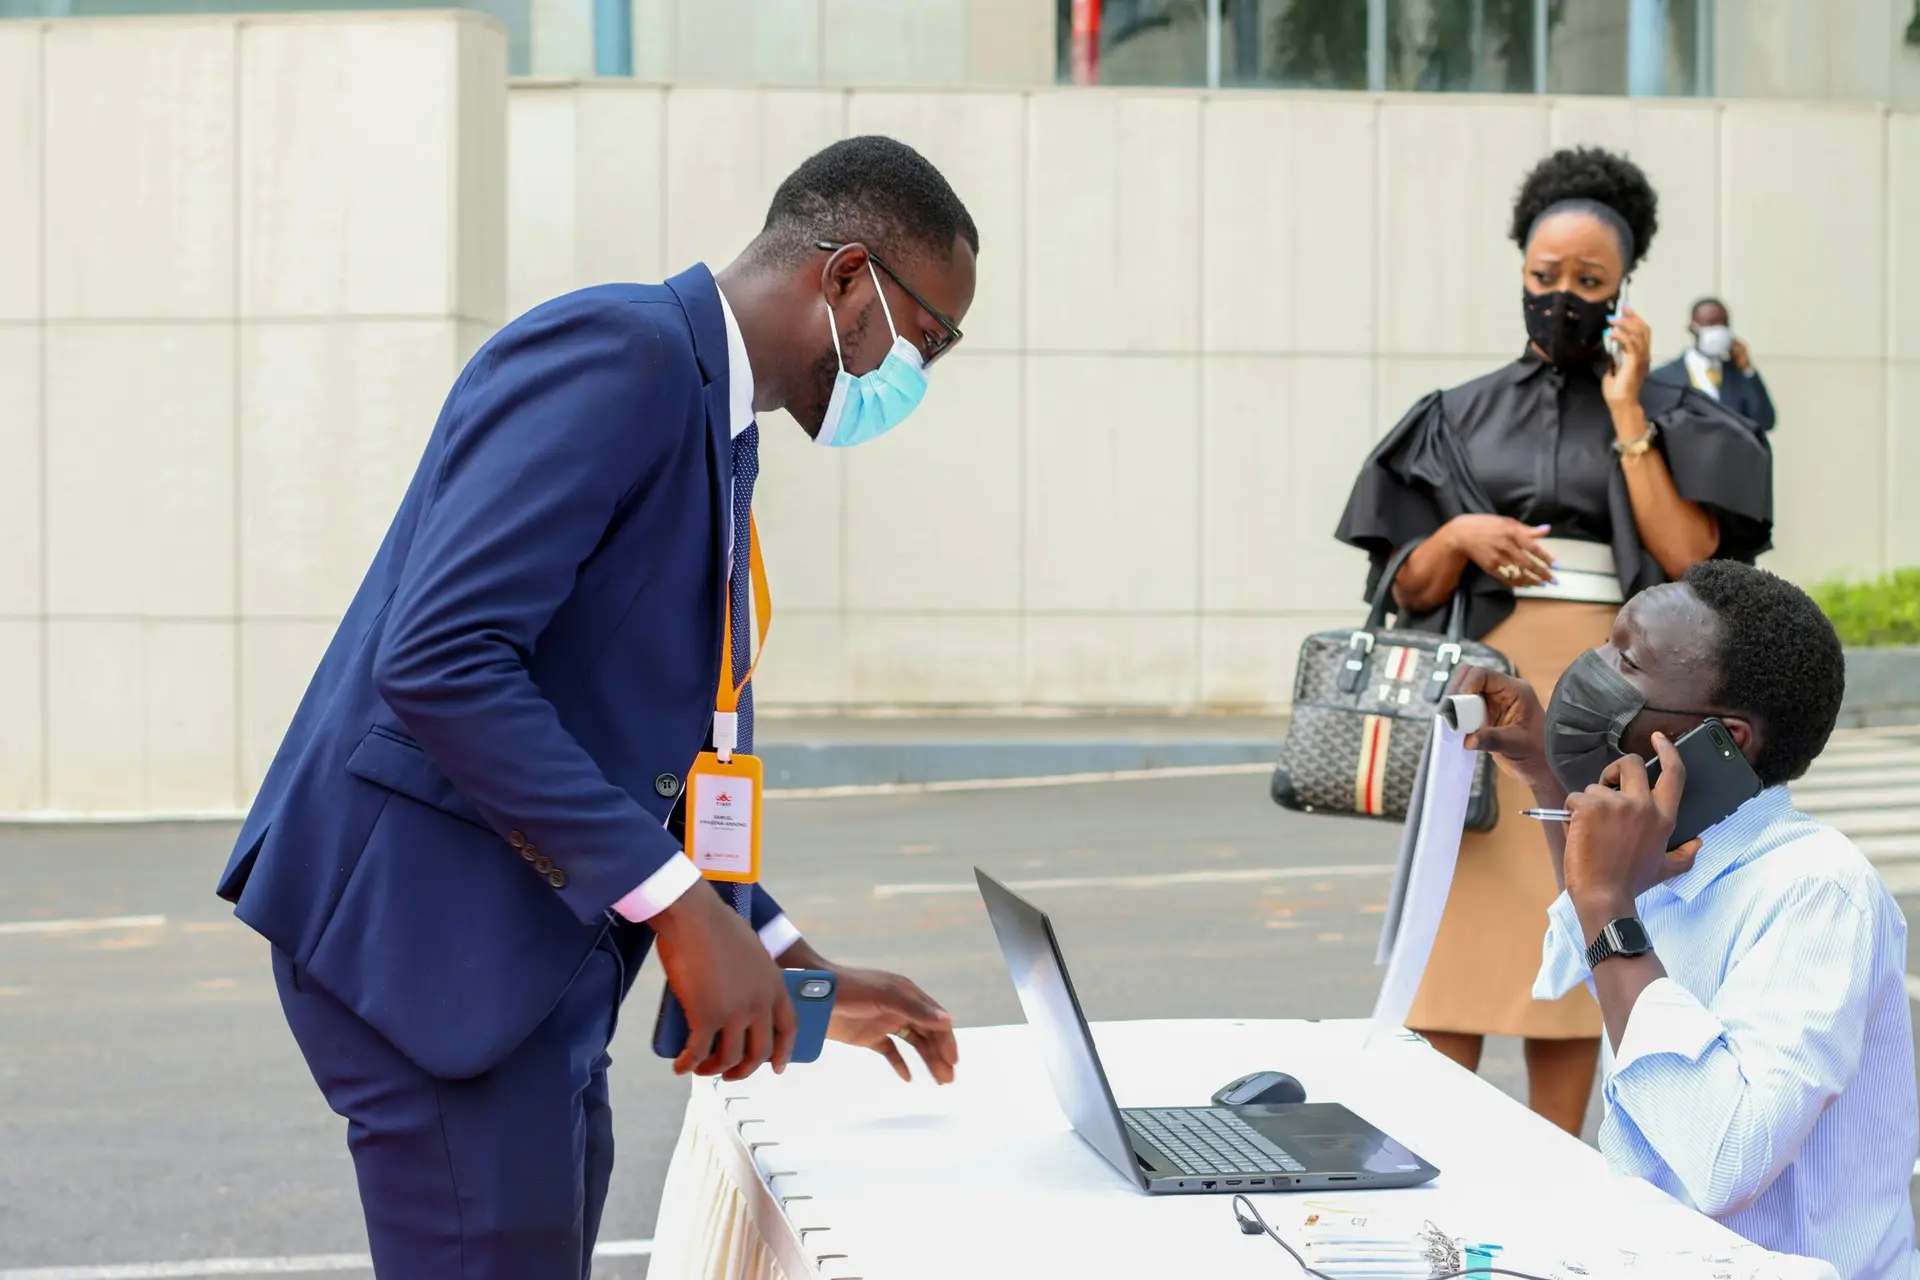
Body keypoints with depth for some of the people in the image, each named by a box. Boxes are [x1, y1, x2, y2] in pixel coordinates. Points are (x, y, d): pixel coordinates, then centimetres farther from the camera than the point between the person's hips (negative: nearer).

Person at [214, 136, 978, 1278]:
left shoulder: (711, 422, 17)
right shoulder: (620, 352, -14)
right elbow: (440, 660, -25)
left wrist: (794, 967, 21)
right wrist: (679, 904, -24)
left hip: (539, 949, 10)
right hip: (437, 927, -10)